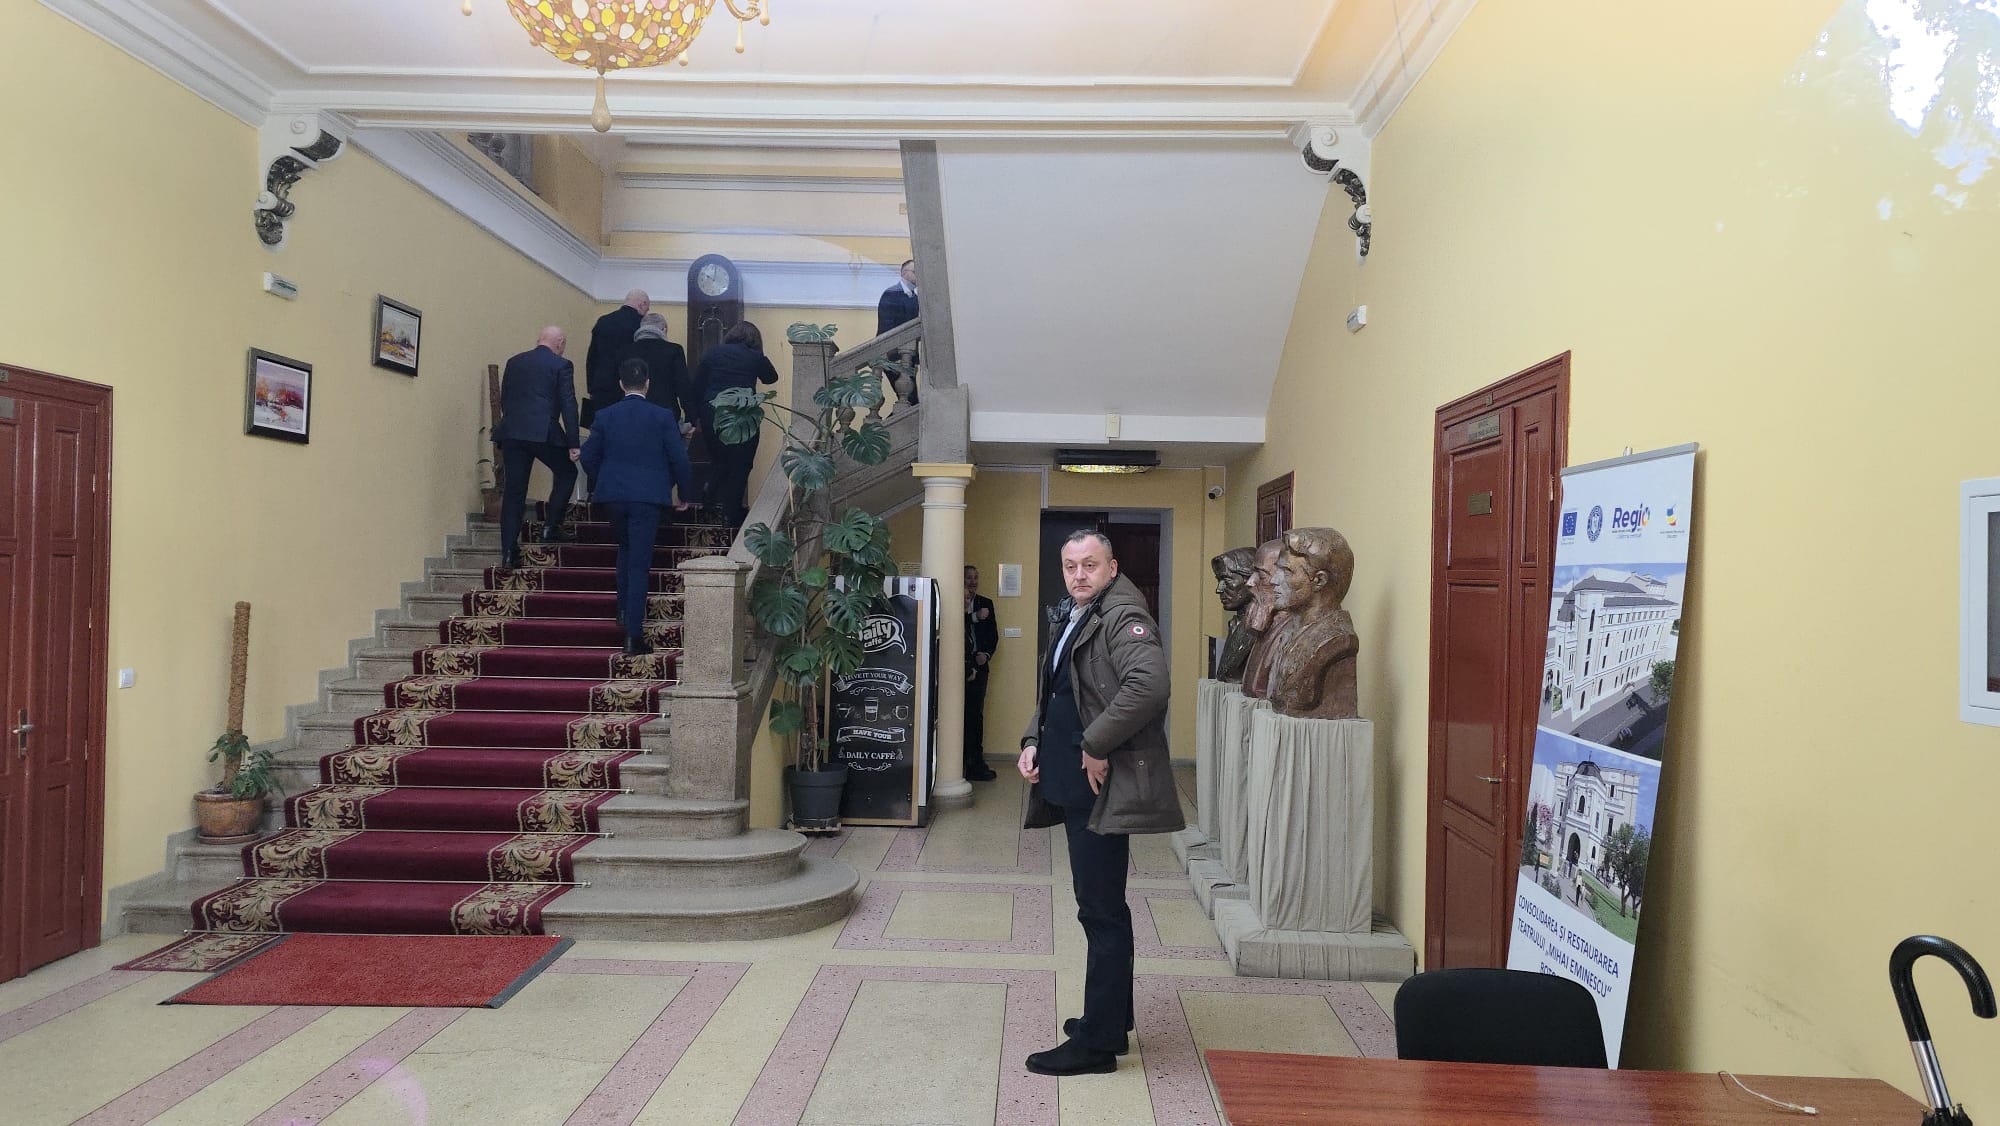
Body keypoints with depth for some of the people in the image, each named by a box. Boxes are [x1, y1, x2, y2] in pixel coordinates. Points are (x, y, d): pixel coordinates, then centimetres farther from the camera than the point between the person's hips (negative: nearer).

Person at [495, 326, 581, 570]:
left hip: (512, 433, 5)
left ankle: (509, 551, 3)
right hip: (544, 433, -5)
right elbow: (568, 406, -5)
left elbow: (503, 400, 19)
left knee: (514, 490, 6)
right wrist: (573, 444, -4)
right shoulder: (561, 366, 1)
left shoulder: (514, 362, 17)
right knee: (566, 473, 18)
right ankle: (551, 527, 9)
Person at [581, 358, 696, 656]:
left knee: (626, 548, 27)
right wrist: (685, 494, 10)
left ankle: (624, 610, 27)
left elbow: (589, 457, 7)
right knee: (640, 563, -1)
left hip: (612, 496, 3)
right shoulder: (663, 416, -5)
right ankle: (633, 635, -4)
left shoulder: (605, 416, 2)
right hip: (649, 496, -3)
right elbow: (679, 460, -4)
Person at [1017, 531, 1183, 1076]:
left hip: (1102, 789, -10)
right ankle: (1112, 1017, 33)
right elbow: (1052, 694, 26)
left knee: (1101, 911, -1)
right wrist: (1033, 741, 9)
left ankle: (1098, 1042, 9)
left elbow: (1149, 685, -31)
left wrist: (1097, 746, -24)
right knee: (1101, 908, 19)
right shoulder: (1071, 622, 17)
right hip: (1071, 785, 10)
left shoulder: (1123, 618, -14)